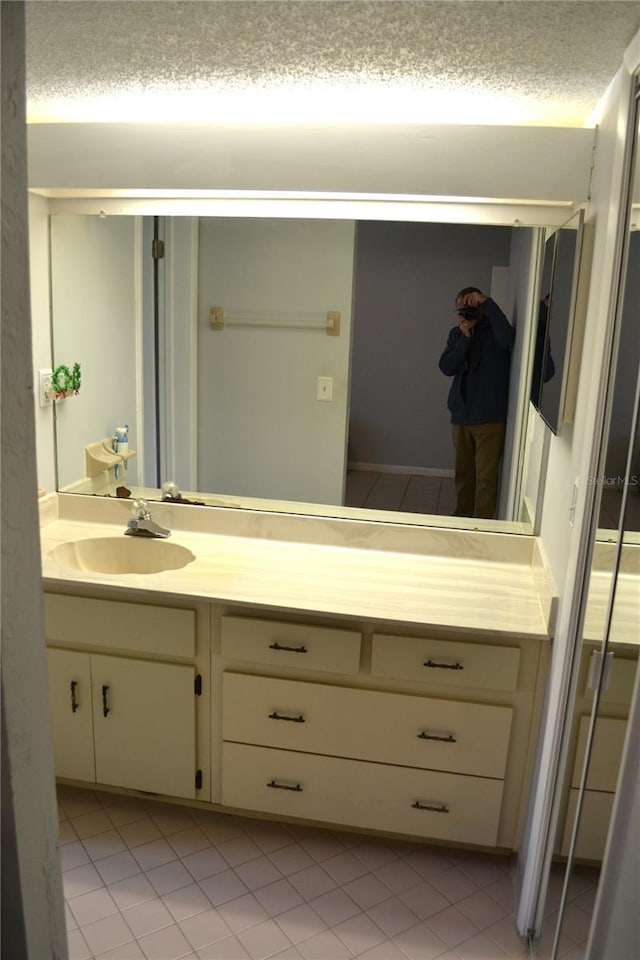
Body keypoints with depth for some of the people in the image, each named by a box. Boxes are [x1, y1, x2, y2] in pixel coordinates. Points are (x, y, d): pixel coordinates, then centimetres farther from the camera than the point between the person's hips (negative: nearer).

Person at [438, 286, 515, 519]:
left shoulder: (492, 330, -4)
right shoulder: (456, 334, 11)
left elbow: (507, 338, -29)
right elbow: (447, 368, -2)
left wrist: (486, 302, -25)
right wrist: (465, 337, -12)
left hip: (490, 417, -5)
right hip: (461, 416, 5)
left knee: (486, 477, -4)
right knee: (463, 474, 13)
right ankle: (462, 519, 25)